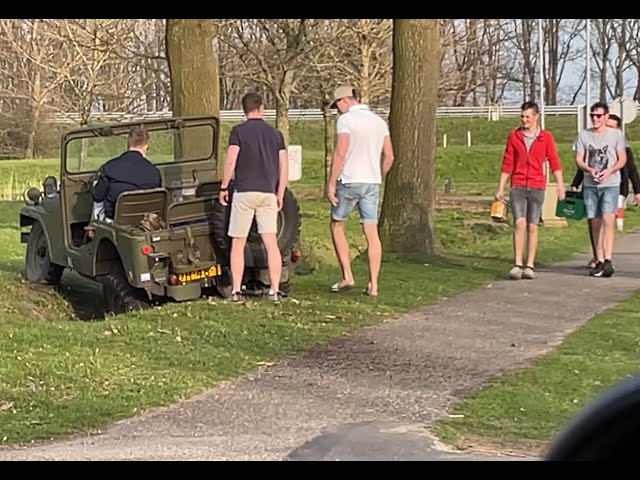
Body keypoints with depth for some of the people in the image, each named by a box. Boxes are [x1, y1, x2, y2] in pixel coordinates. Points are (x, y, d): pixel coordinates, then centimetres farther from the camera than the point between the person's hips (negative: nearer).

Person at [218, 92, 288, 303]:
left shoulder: (238, 131, -1)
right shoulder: (275, 134, 10)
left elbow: (230, 161, -10)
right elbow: (284, 166, 6)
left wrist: (224, 187, 0)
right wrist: (280, 194, 13)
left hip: (244, 192, -3)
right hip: (268, 193, 3)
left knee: (237, 244, 5)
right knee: (271, 243, 0)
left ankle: (236, 290, 3)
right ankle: (275, 290, -4)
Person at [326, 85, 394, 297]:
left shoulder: (346, 120, -9)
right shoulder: (379, 121, 11)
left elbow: (340, 154, -17)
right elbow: (389, 156, 11)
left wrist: (330, 183, -13)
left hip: (349, 181, -5)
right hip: (371, 183, 5)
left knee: (337, 227, 11)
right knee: (371, 234, 3)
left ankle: (347, 276, 3)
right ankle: (373, 285, 1)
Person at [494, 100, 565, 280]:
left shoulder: (546, 137, 3)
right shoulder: (514, 136, 7)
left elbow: (554, 161, -1)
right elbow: (507, 163, 9)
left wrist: (560, 184, -11)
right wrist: (501, 188, 7)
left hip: (537, 188, 0)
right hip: (517, 187, 0)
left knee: (532, 226, 2)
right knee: (520, 223, -12)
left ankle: (530, 266, 8)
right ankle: (517, 265, -11)